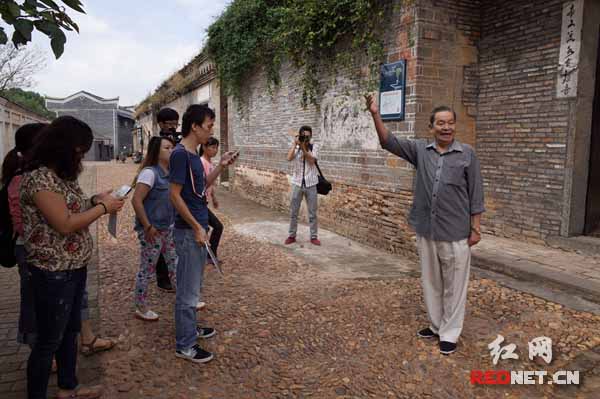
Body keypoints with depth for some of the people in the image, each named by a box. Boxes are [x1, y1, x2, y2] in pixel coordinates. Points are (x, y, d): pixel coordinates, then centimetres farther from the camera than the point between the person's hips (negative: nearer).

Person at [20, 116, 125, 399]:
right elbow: (64, 224, -24)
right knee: (49, 340, 6)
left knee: (70, 331, 21)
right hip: (53, 274, -9)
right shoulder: (39, 177, -20)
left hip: (75, 268, 9)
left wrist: (94, 201, 0)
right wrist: (103, 207, -15)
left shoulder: (61, 174, 8)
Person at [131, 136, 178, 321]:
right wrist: (148, 226, -20)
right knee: (147, 270, 6)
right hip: (152, 230, -8)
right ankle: (141, 309, 22)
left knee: (175, 264, 16)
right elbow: (136, 200, -23)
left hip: (168, 228, 8)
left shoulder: (170, 173, 6)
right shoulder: (150, 172, -18)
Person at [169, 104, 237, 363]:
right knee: (188, 290, 1)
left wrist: (221, 167, 7)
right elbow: (175, 195, -20)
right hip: (189, 231, -9)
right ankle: (184, 345, 13)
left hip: (197, 228, 9)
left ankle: (190, 328, 35)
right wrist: (196, 228, -18)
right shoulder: (180, 154, -18)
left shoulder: (192, 154, 10)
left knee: (193, 286, 20)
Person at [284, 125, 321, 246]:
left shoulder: (313, 147, 1)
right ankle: (292, 235, 18)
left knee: (312, 212, 6)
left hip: (310, 184, 0)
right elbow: (289, 158, -18)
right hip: (297, 183, 0)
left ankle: (314, 236, 15)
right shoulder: (295, 147, 1)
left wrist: (303, 148, -20)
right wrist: (295, 144, -17)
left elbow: (312, 161, -15)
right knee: (293, 212, 7)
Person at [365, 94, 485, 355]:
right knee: (430, 282, 16)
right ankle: (436, 325, 34)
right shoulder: (420, 150, 4)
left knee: (454, 285, 6)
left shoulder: (467, 154, -3)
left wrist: (475, 228, -5)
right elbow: (389, 142, -3)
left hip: (455, 234, -3)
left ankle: (449, 333, 21)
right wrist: (375, 115, -16)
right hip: (425, 231, 4)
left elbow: (475, 194, -2)